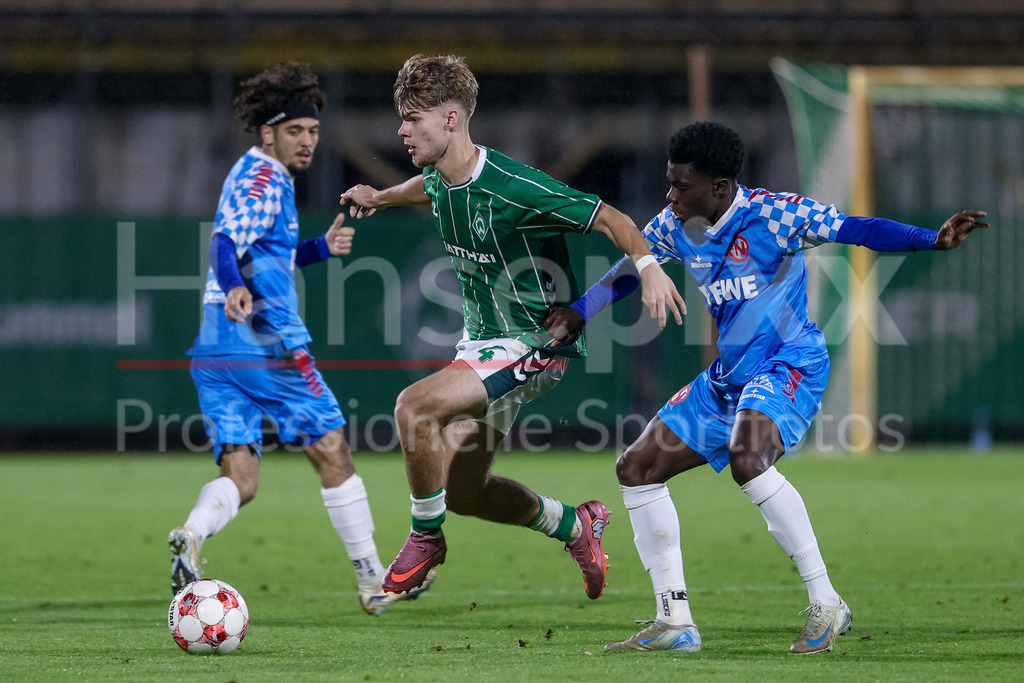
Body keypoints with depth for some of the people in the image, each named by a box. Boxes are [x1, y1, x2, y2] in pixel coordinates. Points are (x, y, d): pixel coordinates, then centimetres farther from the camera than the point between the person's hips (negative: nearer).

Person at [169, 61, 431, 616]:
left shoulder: (252, 175, 22)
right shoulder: (265, 178, -8)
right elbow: (227, 244, -25)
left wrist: (320, 248, 26)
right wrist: (235, 290, -43)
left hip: (214, 351, 9)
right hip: (266, 341, -9)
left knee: (240, 479, 0)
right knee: (332, 452, 5)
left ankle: (191, 537, -31)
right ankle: (373, 581, 13)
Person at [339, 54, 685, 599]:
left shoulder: (515, 188, -26)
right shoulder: (440, 180, -1)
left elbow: (608, 218, -22)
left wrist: (647, 266, -38)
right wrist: (380, 197, 40)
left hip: (536, 344, -9)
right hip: (481, 341, 9)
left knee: (415, 406, -28)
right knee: (462, 491, 11)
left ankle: (426, 539, -8)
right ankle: (574, 527, 36)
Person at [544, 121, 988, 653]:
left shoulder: (775, 214, -17)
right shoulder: (674, 227, 3)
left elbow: (857, 230, -19)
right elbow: (632, 267, 22)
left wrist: (934, 239, -30)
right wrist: (578, 313, 11)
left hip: (789, 364, -8)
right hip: (727, 377, 8)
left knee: (747, 458, -36)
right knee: (637, 469, 3)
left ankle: (826, 604, -28)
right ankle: (674, 623, 8)